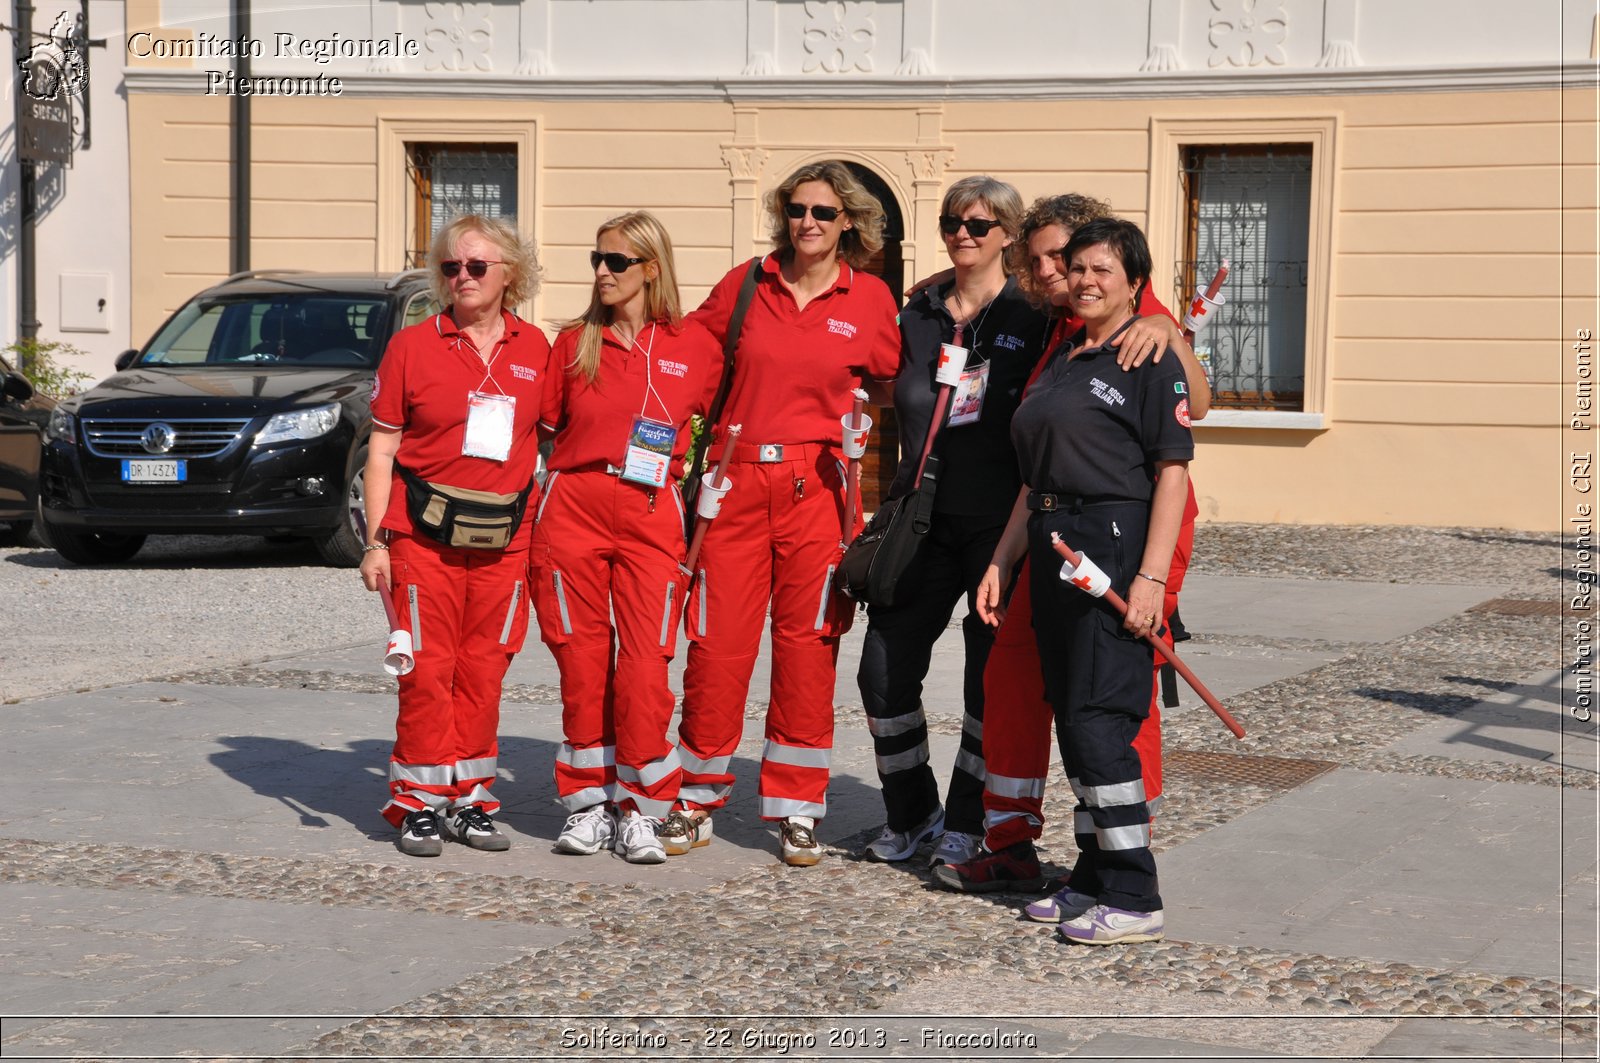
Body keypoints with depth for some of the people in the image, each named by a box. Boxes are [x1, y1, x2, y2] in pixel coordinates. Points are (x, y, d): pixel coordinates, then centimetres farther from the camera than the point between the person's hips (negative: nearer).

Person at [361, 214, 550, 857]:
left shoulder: (534, 349, 8)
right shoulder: (412, 346, 2)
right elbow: (381, 449, 2)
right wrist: (375, 540, -4)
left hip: (505, 538, 2)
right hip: (425, 533, -2)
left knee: (483, 671, 6)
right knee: (428, 669, -2)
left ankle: (470, 799, 15)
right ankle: (420, 804, 6)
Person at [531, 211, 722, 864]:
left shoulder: (695, 346, 4)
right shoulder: (574, 343, 9)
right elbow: (549, 427, 15)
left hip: (651, 515, -2)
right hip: (574, 508, 2)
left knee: (645, 662, -8)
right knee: (583, 658, 3)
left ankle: (639, 813, 2)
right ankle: (588, 805, 12)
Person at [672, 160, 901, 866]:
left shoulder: (870, 299, 4)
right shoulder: (745, 284, 6)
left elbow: (893, 386, 15)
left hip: (816, 487, -1)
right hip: (736, 482, 1)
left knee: (807, 646, 1)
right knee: (716, 642, 0)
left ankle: (797, 812, 11)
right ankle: (697, 801, 13)